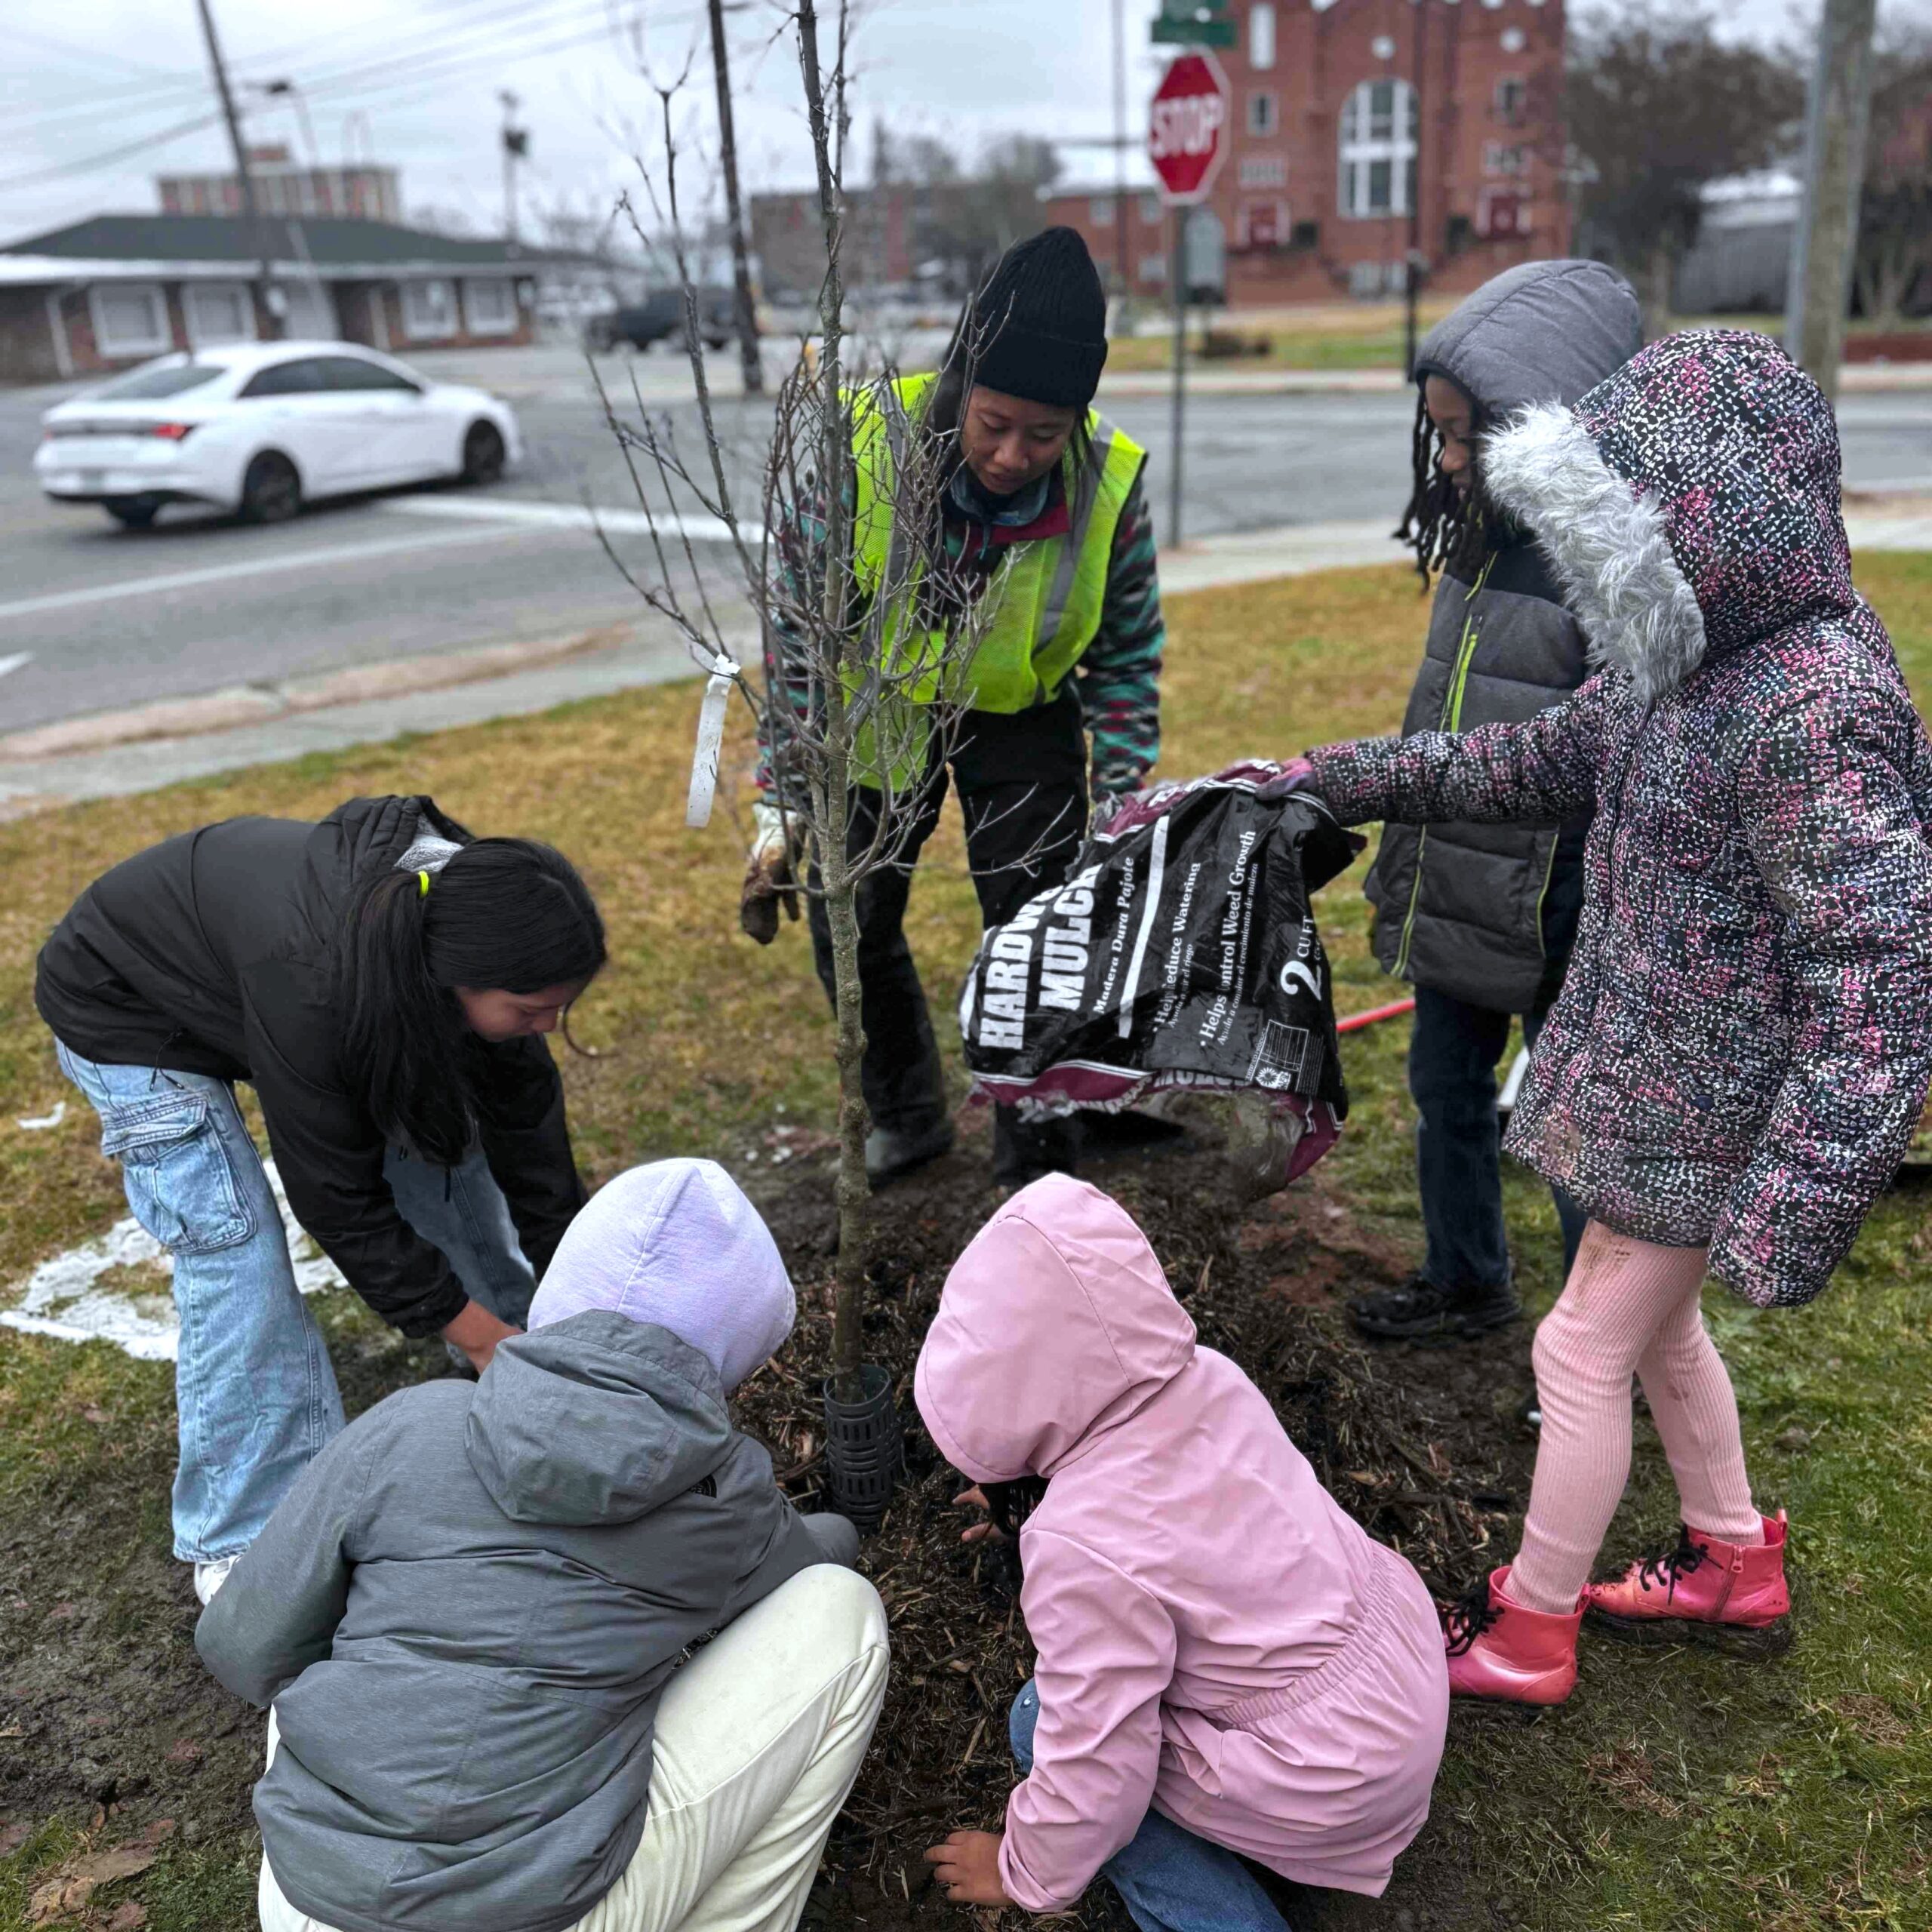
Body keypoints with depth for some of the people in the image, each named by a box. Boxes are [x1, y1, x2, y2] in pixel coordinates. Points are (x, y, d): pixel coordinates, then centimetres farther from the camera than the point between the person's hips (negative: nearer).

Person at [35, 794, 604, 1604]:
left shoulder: (469, 919, -25)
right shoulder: (314, 981, -44)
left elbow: (525, 1118, -12)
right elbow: (336, 1193, -31)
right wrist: (475, 1331, -24)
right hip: (132, 1008, -6)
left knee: (442, 1147, 6)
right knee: (236, 1248, -15)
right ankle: (245, 1547, 0)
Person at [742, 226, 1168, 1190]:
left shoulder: (1110, 485, -24)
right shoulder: (860, 452, -29)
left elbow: (1127, 658, -8)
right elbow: (798, 638, -17)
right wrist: (778, 809, -18)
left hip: (1025, 716, 0)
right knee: (851, 929, 6)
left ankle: (1038, 1172, 19)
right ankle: (907, 1117, 33)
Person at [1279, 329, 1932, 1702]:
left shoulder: (1814, 712, -28)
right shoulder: (1693, 659, 0)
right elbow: (1543, 761, 14)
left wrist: (1794, 1204, -31)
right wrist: (1333, 781, 11)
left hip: (1711, 1112, -9)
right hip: (1651, 1065, 9)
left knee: (1586, 1347, 5)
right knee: (1659, 1326, 24)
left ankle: (1529, 1628, 27)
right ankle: (1736, 1561, 47)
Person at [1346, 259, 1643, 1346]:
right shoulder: (1493, 528, 6)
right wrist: (1344, 788, 21)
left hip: (1557, 915, -8)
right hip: (1457, 891, 8)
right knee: (1447, 1092, 21)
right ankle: (1466, 1287, 43)